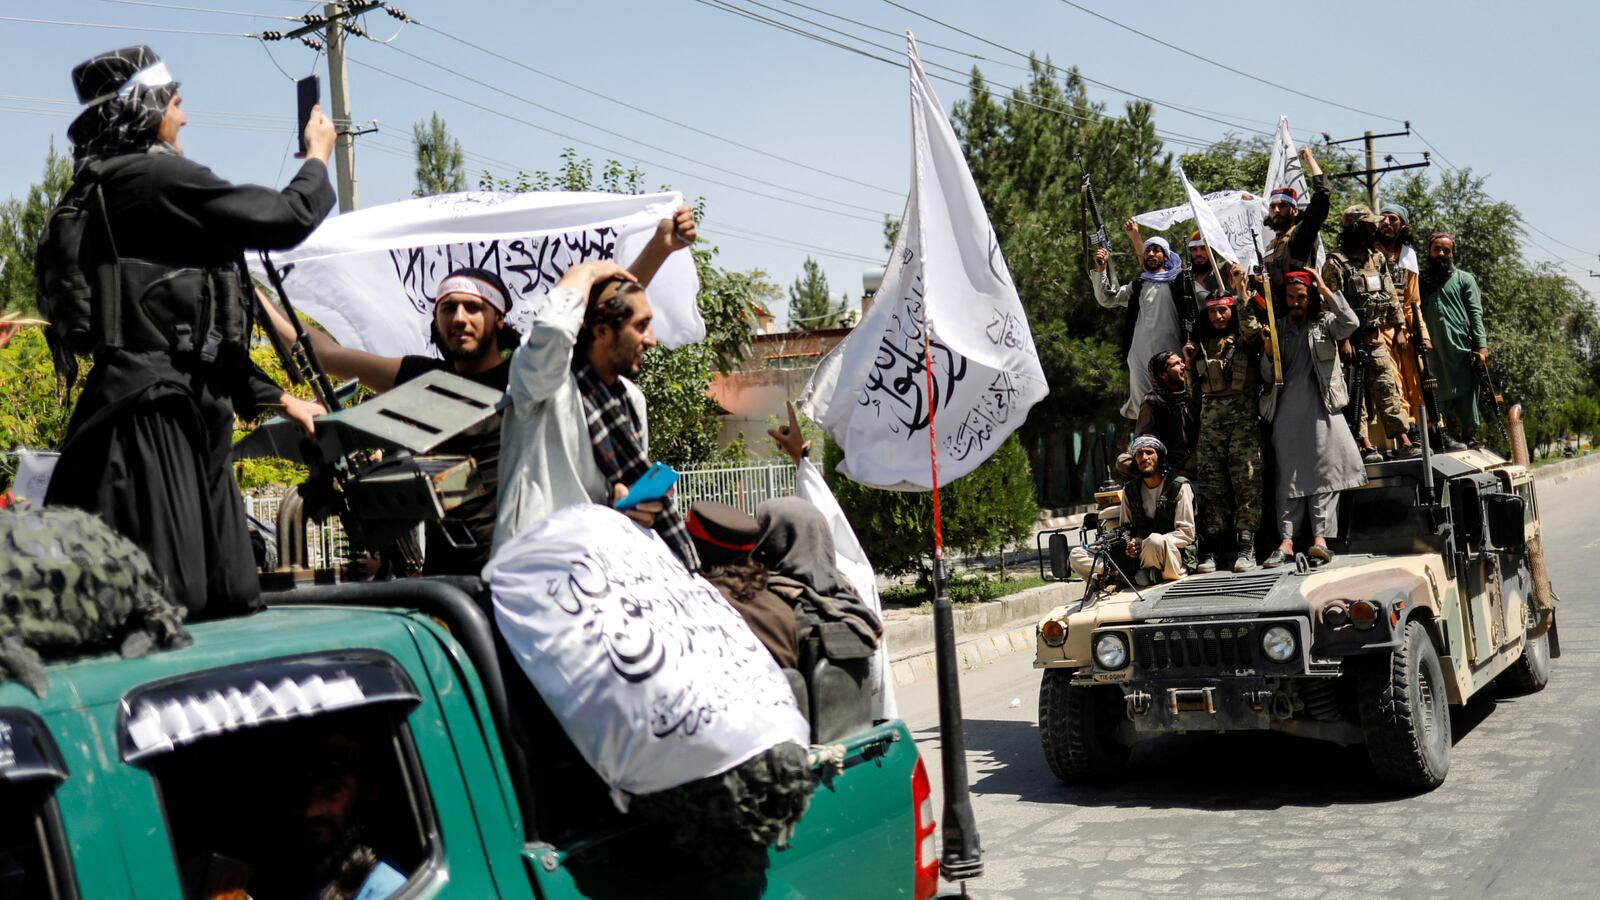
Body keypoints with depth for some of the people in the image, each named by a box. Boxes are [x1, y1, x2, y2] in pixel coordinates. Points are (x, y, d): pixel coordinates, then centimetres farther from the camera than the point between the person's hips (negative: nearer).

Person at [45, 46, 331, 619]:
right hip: (151, 418, -10)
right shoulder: (154, 176, -8)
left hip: (188, 420, 10)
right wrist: (317, 157, 13)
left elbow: (197, 324, 25)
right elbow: (285, 220, -8)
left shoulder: (110, 187, 22)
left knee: (231, 604, 7)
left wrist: (272, 398, 26)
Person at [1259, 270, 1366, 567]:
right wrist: (1268, 352, -8)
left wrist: (1325, 290, -8)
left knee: (1323, 473, -7)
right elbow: (1269, 375, 14)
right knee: (1288, 475, -1)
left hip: (1321, 409, -2)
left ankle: (1320, 537, -9)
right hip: (1288, 412, 2)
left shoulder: (1325, 322, 8)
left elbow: (1351, 323, -14)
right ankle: (1287, 540, -4)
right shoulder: (1279, 327, 15)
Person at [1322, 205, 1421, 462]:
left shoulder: (1378, 258, 13)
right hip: (1352, 340, -7)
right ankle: (1366, 446, -1)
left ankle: (1403, 443, 6)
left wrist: (1398, 329, 13)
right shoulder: (1336, 264, -10)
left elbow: (1392, 296, 18)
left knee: (1388, 389, 5)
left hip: (1377, 338, 7)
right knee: (1356, 393, -2)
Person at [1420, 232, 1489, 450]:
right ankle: (1443, 438, -1)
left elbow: (1476, 314, 3)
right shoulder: (1422, 281, 15)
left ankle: (1467, 439, 6)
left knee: (1466, 394, 0)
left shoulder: (1464, 279, 11)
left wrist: (1481, 345, -8)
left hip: (1462, 348, -1)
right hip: (1434, 351, 1)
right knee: (1439, 396, -3)